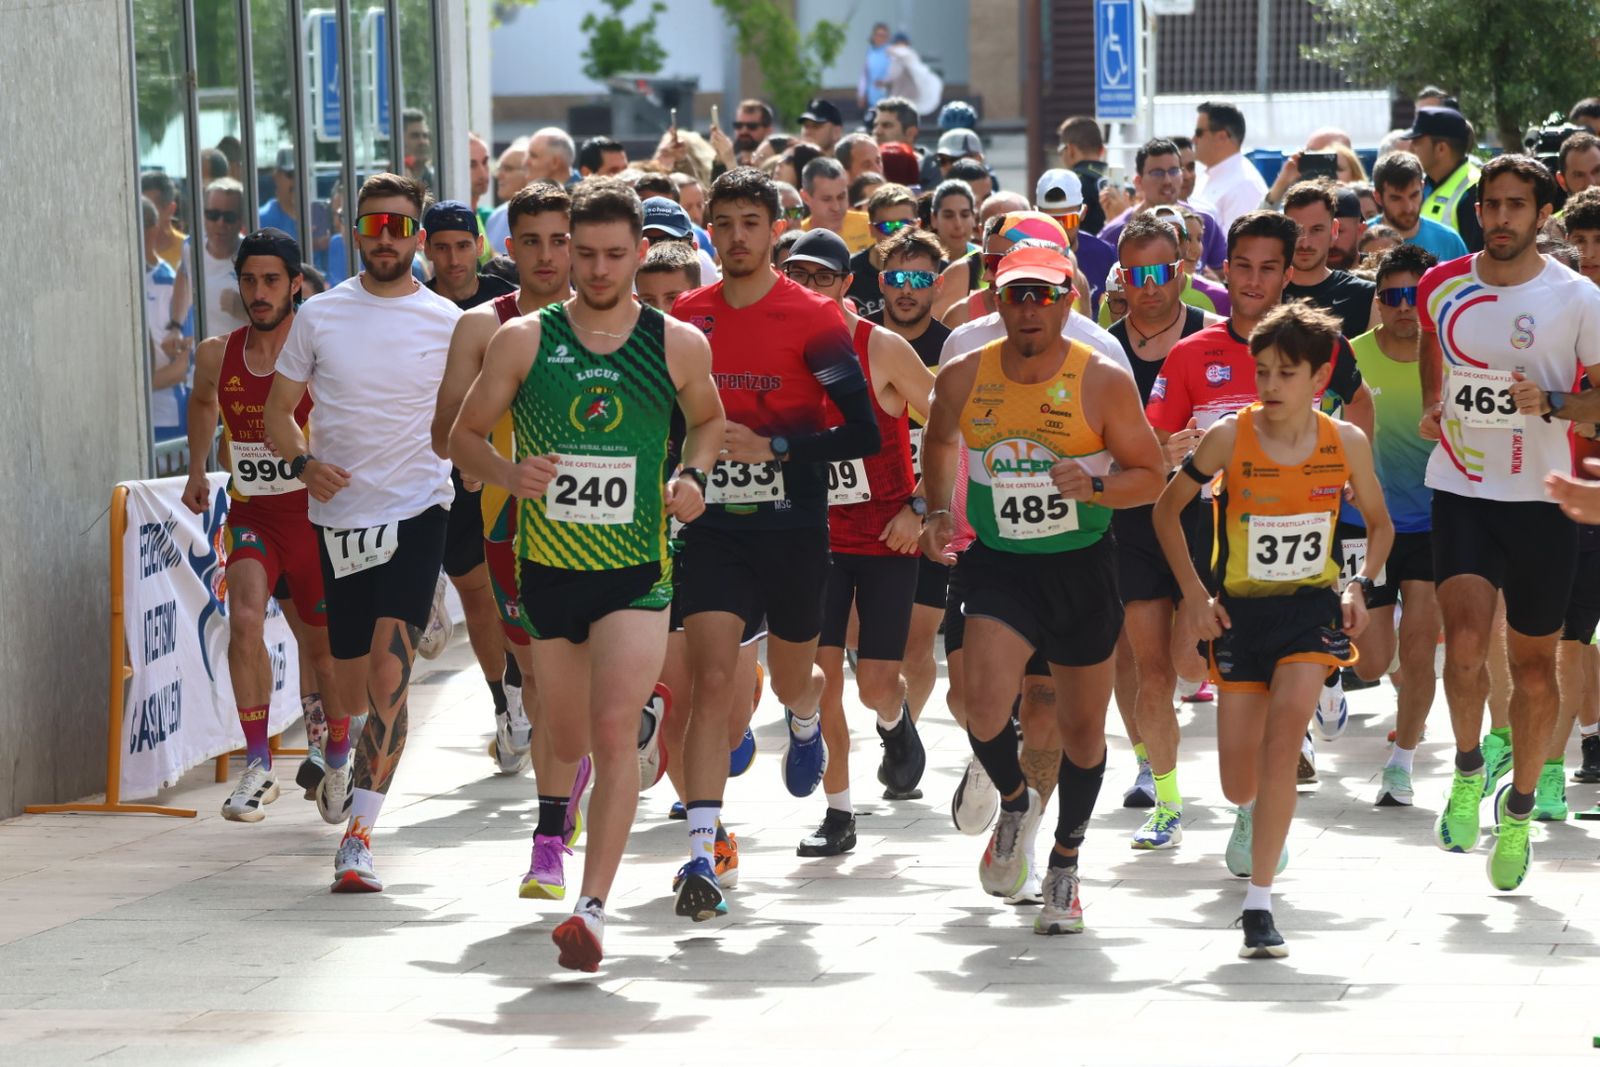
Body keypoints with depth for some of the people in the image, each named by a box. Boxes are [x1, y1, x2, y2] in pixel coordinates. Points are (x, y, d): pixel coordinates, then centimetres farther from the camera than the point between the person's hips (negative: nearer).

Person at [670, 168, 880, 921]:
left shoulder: (813, 320, -8)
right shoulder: (685, 318, 3)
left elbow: (864, 435, -11)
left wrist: (773, 448, -18)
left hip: (793, 528, -1)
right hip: (713, 529, 1)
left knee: (791, 679, 17)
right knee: (712, 681, -13)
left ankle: (805, 718, 58)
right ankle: (702, 859, -18)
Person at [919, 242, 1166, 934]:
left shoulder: (1104, 383, -10)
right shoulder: (963, 378, -4)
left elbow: (1150, 476, -4)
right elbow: (940, 442, 18)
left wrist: (1093, 487, -22)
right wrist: (938, 513, 5)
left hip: (1082, 567, 0)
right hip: (997, 565, 0)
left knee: (1082, 726, 11)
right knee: (983, 701, -22)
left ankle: (1065, 863, 35)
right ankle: (1014, 803, 12)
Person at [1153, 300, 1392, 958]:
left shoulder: (1346, 443, -6)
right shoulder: (1228, 439, -11)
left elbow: (1378, 523, 11)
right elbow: (1167, 509, 2)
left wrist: (1362, 585, -5)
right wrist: (1194, 594, -4)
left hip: (1312, 609, 0)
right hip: (1241, 613, 0)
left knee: (1283, 736, -24)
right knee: (1239, 782, 3)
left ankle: (1258, 902, -20)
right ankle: (1255, 813, 45)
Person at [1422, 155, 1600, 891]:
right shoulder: (1442, 286, 3)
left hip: (1541, 499, -1)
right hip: (1461, 492, 1)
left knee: (1533, 660, 8)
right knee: (1465, 636, -20)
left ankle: (1519, 810, 26)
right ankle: (1468, 770, 4)